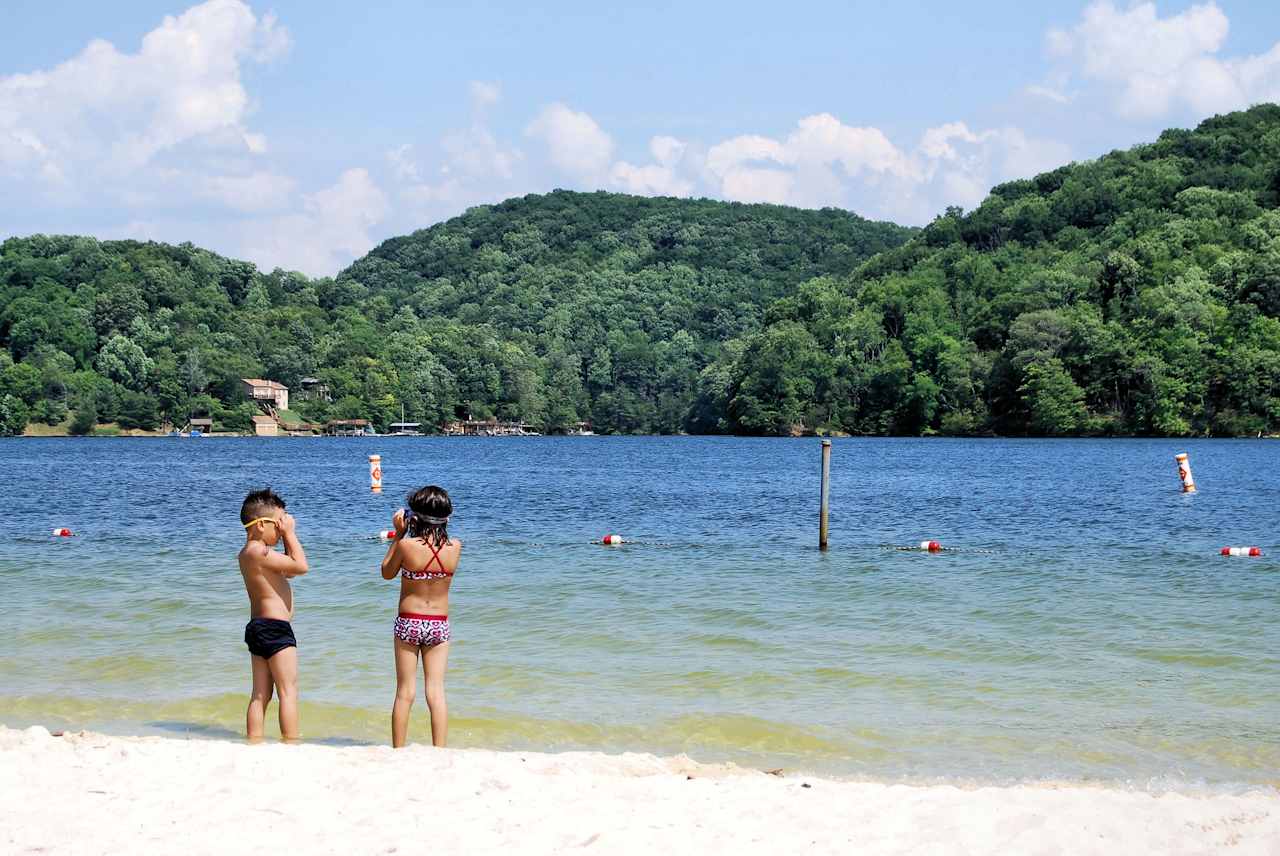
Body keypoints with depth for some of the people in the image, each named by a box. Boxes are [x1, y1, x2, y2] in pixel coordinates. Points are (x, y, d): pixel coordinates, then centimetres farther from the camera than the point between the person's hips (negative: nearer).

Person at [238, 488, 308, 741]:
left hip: (257, 627, 10)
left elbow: (289, 571, 22)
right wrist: (290, 533, -10)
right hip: (276, 628, -10)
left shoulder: (248, 553, 15)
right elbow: (301, 566, -19)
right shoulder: (259, 551, -17)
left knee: (260, 695, 11)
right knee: (289, 692, -5)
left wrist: (286, 537, 14)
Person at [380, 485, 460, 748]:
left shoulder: (406, 545, -16)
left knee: (405, 692, 7)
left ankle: (398, 752, 12)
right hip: (439, 625, 2)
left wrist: (398, 534, 4)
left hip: (408, 623, -2)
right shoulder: (455, 547, -8)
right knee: (436, 692, 5)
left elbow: (387, 573, 2)